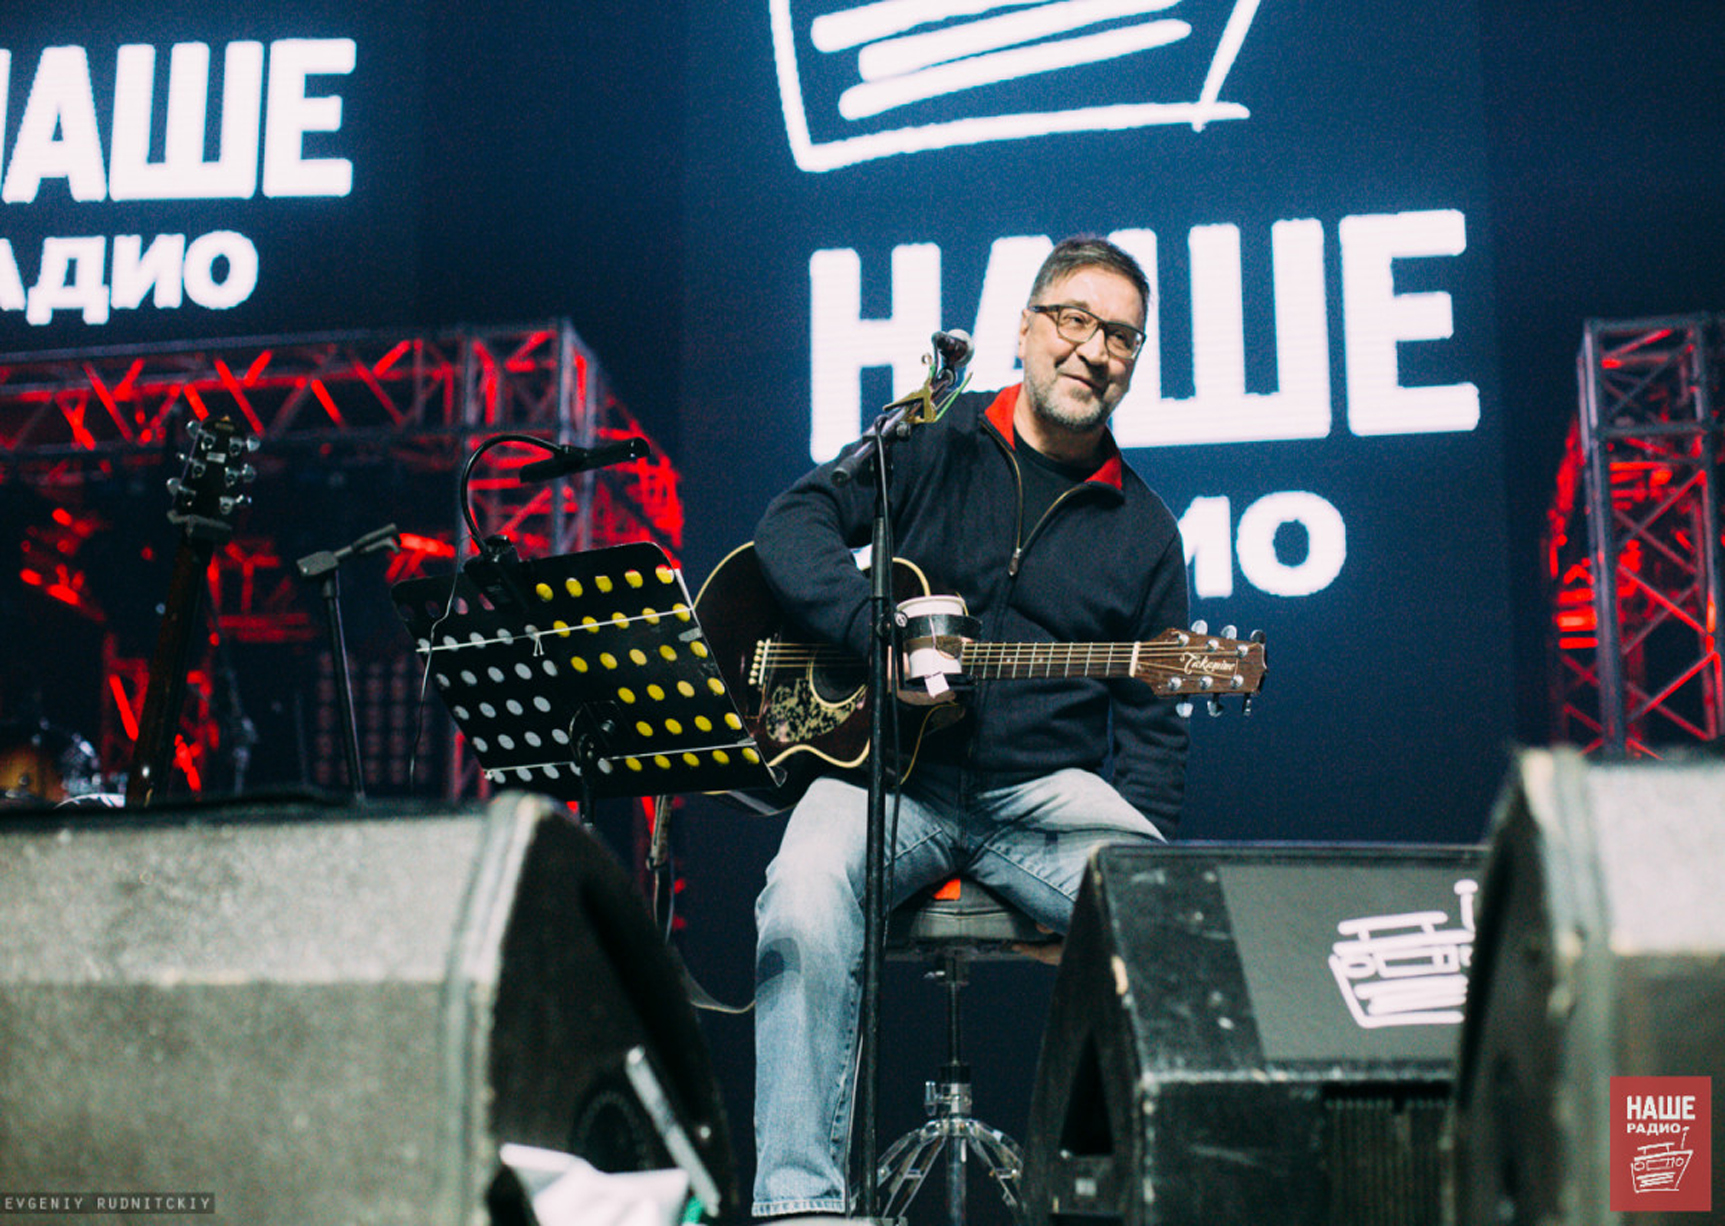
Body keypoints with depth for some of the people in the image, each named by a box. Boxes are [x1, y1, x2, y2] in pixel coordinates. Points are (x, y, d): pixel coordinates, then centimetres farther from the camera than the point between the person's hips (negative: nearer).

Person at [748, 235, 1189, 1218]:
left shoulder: (1142, 528, 13)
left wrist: (1138, 850, -3)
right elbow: (797, 522, -4)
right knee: (806, 893, -33)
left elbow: (1150, 720, 13)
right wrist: (885, 635, -20)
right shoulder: (931, 446, 8)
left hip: (1048, 788, 2)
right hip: (884, 763, -2)